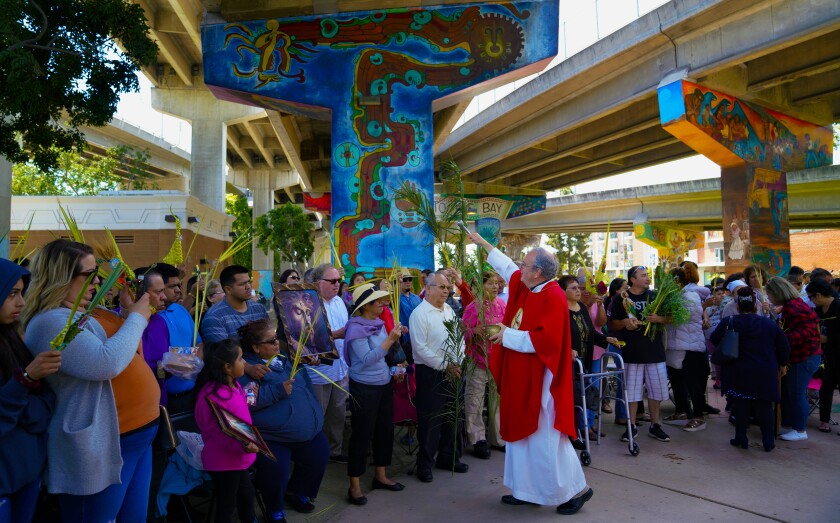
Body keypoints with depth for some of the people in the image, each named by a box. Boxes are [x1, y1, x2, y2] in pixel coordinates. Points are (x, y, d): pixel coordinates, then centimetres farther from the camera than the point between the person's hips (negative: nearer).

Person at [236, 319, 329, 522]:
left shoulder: (285, 357, 13)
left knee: (320, 456, 2)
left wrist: (315, 412, 17)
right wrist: (278, 391, -24)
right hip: (272, 436, -7)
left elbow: (305, 384, 24)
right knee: (276, 469, -23)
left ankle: (297, 491, 31)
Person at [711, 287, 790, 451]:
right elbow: (784, 348, 3)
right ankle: (768, 441, 18)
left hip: (738, 375, -1)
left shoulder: (728, 323, -8)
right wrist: (780, 363, 19)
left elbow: (714, 339, 1)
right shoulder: (770, 324, -3)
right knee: (764, 407, 12)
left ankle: (741, 439, 13)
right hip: (765, 375, 1)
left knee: (740, 406, 8)